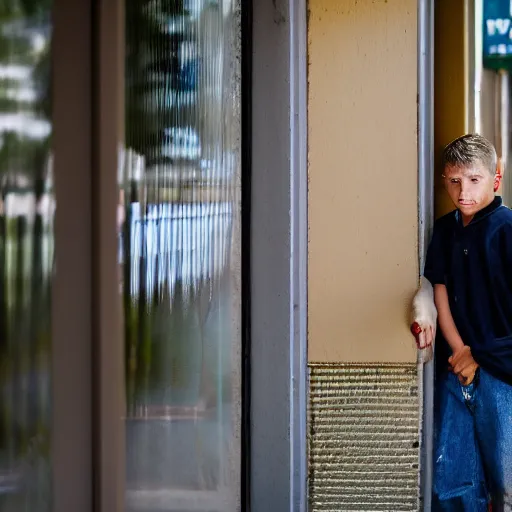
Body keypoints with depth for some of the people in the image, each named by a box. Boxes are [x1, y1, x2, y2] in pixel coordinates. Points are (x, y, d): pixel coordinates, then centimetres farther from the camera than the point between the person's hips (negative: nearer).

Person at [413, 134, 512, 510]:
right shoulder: (445, 230, 11)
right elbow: (440, 292, 11)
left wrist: (481, 356, -6)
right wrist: (459, 351, -3)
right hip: (455, 369, 6)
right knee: (449, 481, 7)